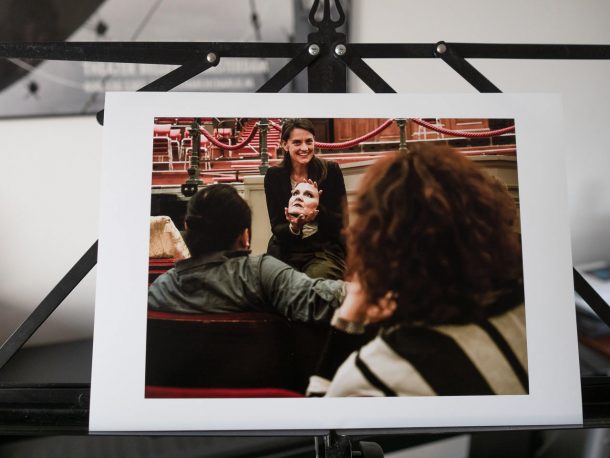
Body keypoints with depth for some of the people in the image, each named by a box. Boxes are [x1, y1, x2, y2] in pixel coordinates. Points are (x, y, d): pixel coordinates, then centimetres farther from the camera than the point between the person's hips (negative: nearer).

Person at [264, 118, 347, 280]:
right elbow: (276, 227, -1)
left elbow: (342, 221, -4)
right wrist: (293, 227, -24)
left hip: (327, 249, -1)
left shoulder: (331, 170, -5)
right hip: (287, 251, 2)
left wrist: (317, 208, -23)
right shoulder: (274, 175, -1)